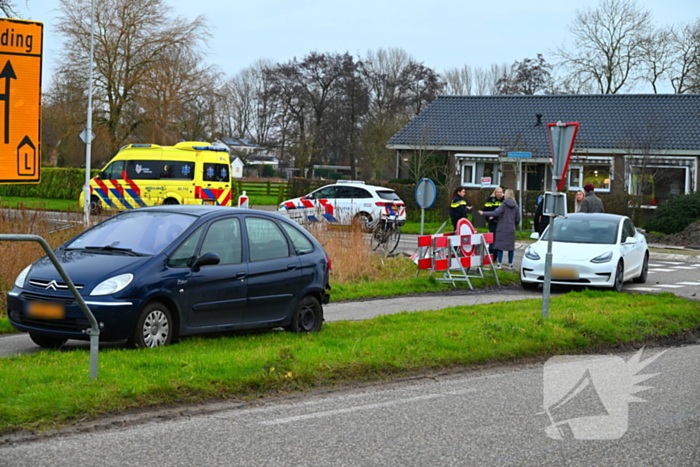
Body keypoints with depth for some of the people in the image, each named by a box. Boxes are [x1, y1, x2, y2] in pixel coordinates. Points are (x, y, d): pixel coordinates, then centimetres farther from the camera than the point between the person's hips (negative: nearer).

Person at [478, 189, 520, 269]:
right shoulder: (516, 206, 5)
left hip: (502, 228, -4)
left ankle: (499, 263, 1)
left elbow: (495, 213, -19)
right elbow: (518, 219, 9)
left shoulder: (504, 205, -8)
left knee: (500, 245, 2)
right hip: (511, 229, 4)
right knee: (511, 246, 7)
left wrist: (483, 213, -15)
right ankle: (510, 264, 9)